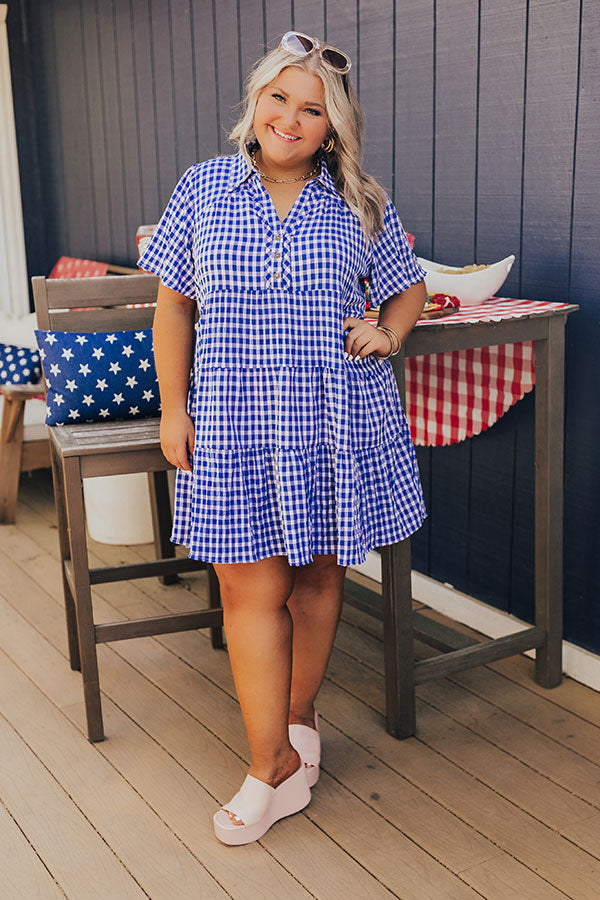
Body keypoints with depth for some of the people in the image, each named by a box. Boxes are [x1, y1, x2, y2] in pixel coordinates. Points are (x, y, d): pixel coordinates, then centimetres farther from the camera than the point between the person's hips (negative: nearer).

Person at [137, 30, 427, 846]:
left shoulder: (361, 203, 4)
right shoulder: (203, 189, 5)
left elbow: (409, 287, 17)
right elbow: (173, 304, 7)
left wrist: (387, 334, -5)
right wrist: (172, 409, 2)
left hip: (333, 422, 1)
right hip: (233, 423, 0)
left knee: (317, 574, 11)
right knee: (249, 588, -1)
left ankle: (298, 719, 32)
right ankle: (276, 766, 10)